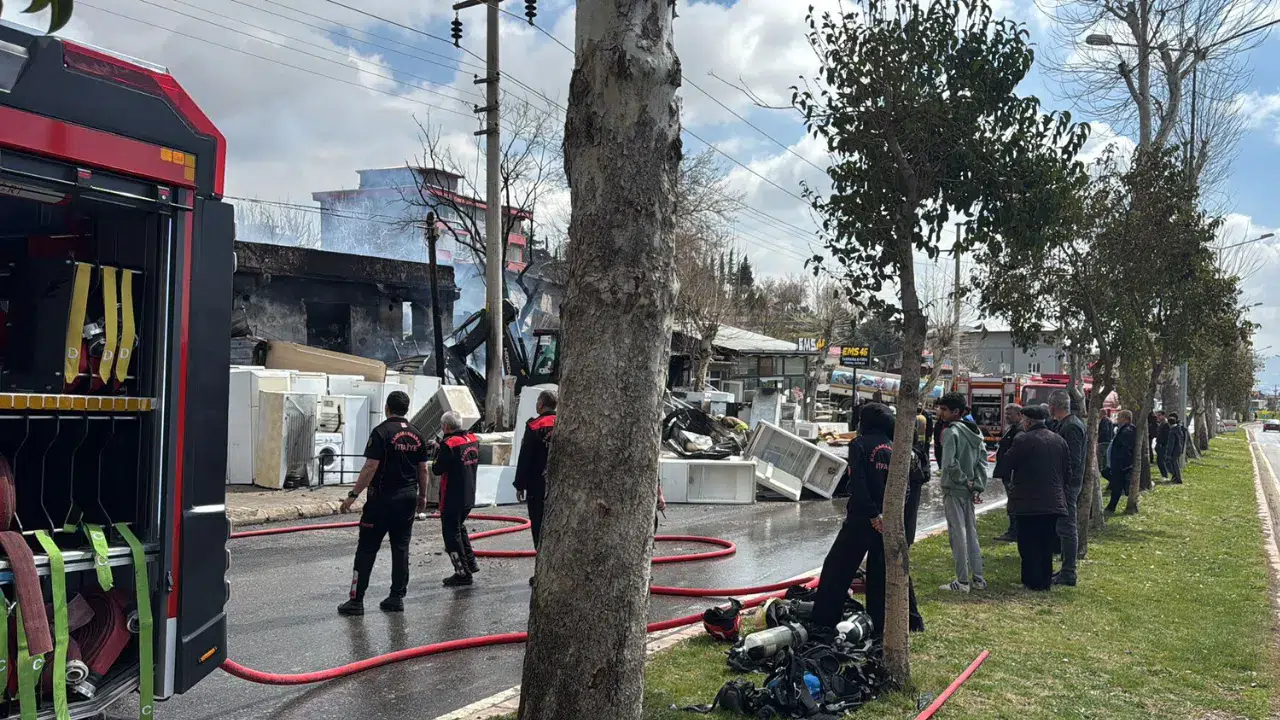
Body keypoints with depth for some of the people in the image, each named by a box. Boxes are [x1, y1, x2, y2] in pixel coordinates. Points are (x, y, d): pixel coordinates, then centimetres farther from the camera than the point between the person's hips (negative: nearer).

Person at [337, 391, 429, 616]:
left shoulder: (381, 432, -11)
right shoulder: (417, 435, 7)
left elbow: (370, 467, -16)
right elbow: (423, 470, 10)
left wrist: (353, 495, -13)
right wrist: (422, 496, 21)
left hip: (382, 499, -5)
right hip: (408, 499, 6)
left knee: (366, 549, 1)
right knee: (401, 548, 11)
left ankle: (356, 600, 3)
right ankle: (397, 597, 13)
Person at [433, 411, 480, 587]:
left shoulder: (449, 444, -19)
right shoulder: (474, 440, 4)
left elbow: (437, 469, -17)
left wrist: (438, 454, 1)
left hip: (452, 498, -8)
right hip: (469, 496, 8)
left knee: (451, 533, 2)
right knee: (459, 527, 26)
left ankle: (463, 573, 4)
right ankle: (471, 562, 28)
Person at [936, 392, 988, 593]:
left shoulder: (951, 432, -15)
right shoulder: (975, 432, 11)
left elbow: (950, 464, -25)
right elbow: (982, 461, 8)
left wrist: (964, 481, -12)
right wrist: (978, 486, 4)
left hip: (953, 490, -8)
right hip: (969, 492, 8)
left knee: (957, 534, -3)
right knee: (971, 533, 15)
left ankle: (962, 581, 1)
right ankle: (978, 578, 19)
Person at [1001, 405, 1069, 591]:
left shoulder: (1023, 440, -14)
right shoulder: (1059, 441, 8)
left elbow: (1008, 465, -7)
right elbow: (1066, 470, 13)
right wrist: (1062, 493, 19)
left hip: (1028, 503, -6)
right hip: (1053, 503, 6)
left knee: (1029, 544, 2)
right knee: (1047, 544, 13)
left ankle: (1032, 581, 4)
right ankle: (1046, 580, 17)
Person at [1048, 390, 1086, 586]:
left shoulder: (1071, 427, -16)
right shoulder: (1062, 424, 14)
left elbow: (1073, 460, -21)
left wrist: (1064, 484, -21)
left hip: (1067, 485, -10)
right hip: (1066, 484, 10)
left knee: (1067, 528, -5)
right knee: (1067, 528, 16)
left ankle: (1068, 573, -1)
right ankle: (1067, 568, 24)